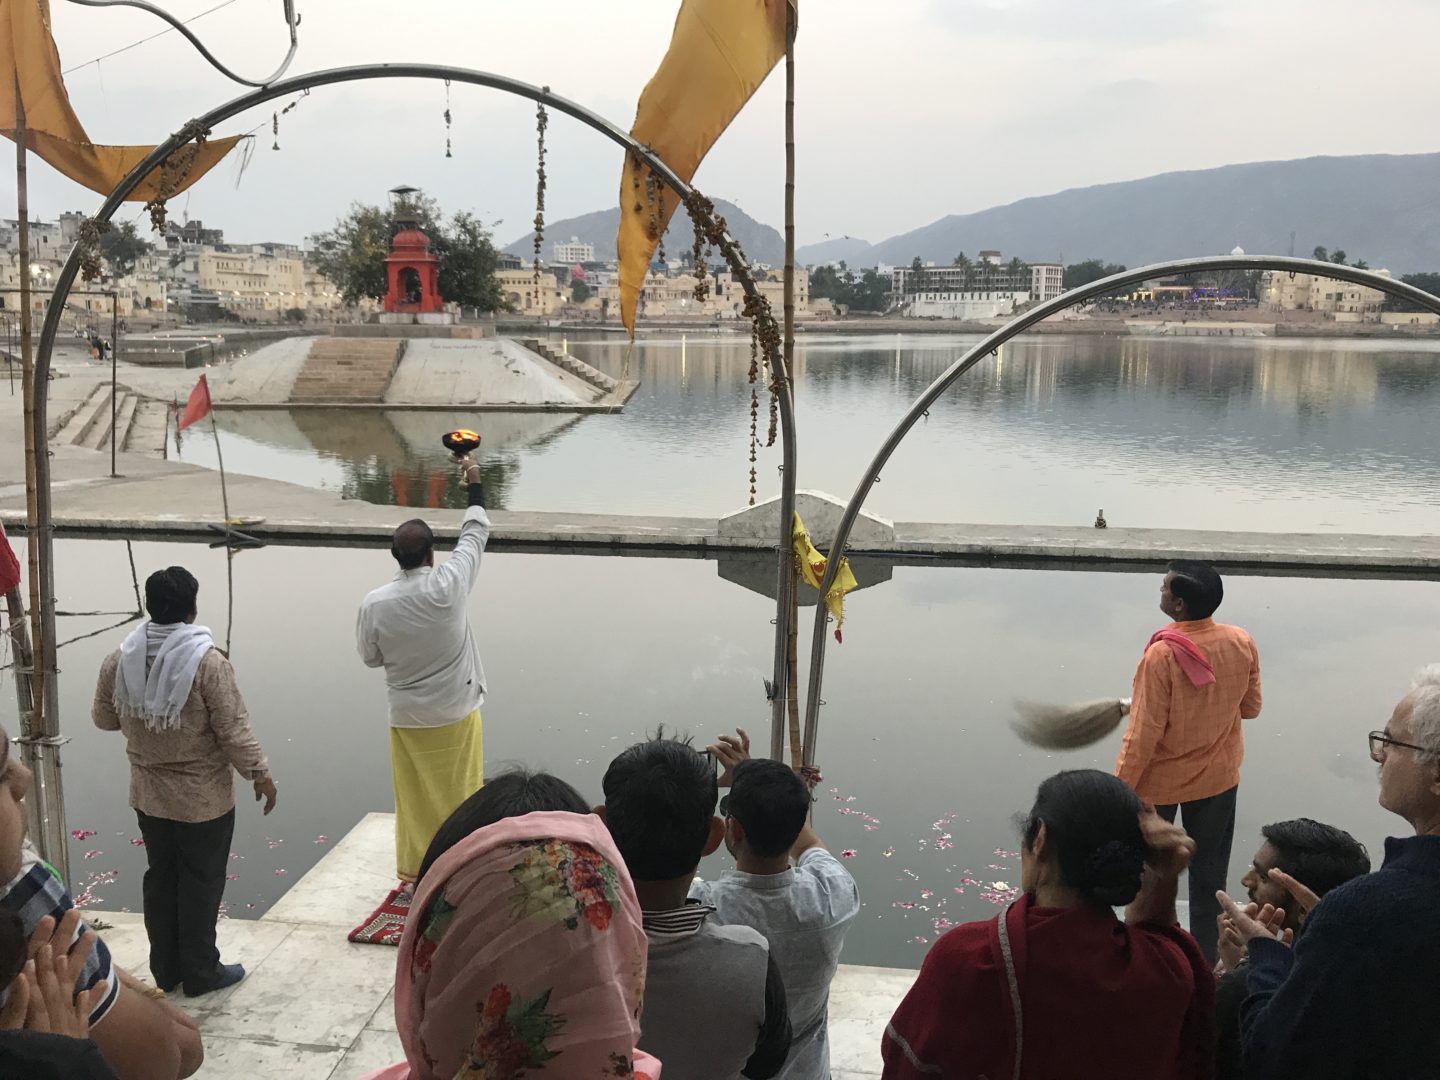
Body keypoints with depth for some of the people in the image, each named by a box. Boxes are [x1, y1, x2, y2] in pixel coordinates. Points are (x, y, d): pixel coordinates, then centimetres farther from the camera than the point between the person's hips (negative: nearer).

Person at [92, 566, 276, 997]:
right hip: (203, 797, -5)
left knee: (160, 878, 17)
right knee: (201, 882, 7)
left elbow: (102, 719, 9)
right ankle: (200, 973, 16)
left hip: (148, 795, 5)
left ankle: (165, 971, 27)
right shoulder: (207, 661, -21)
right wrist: (260, 774, -6)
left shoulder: (119, 660, -5)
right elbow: (234, 731, -18)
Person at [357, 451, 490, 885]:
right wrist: (475, 486, 9)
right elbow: (475, 535, -3)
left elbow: (371, 657, 1)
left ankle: (416, 869, 25)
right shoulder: (448, 585, -18)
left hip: (408, 717, 1)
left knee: (415, 797, 15)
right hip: (456, 713, -1)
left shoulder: (374, 603, -14)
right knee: (461, 793, 12)